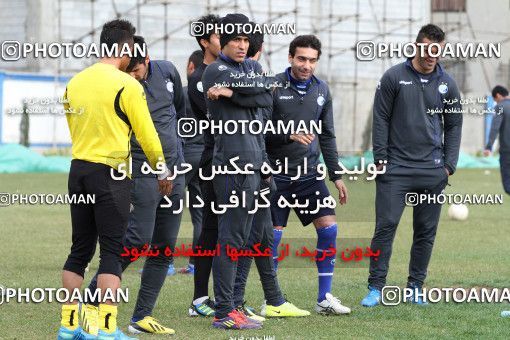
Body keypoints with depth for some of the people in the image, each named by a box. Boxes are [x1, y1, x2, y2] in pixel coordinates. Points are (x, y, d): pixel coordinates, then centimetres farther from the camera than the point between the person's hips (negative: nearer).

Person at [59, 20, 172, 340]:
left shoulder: (75, 83, 8)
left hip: (78, 169, 6)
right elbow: (147, 134, -7)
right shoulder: (126, 85, -10)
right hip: (111, 175, -6)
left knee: (80, 249, 12)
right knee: (112, 251, -2)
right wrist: (163, 172, 8)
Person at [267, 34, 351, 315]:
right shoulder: (274, 87, -8)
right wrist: (289, 135, -23)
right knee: (272, 236, -3)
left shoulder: (321, 90, 9)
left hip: (310, 174, 5)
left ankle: (325, 298, 6)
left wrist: (337, 176, 13)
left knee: (328, 229, -3)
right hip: (277, 174, -5)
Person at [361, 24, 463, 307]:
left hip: (432, 171, 3)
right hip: (396, 167, -3)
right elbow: (381, 119, 1)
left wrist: (449, 165, 4)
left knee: (426, 232, 6)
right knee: (385, 226, -7)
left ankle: (415, 288, 15)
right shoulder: (394, 77, -1)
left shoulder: (446, 84, 8)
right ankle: (376, 288, -3)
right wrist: (381, 159, -5)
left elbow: (454, 126, 13)